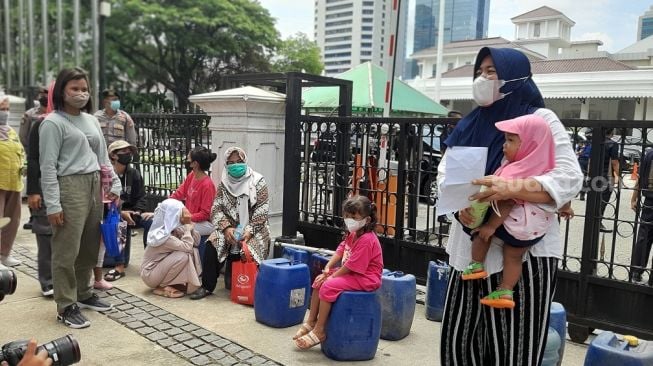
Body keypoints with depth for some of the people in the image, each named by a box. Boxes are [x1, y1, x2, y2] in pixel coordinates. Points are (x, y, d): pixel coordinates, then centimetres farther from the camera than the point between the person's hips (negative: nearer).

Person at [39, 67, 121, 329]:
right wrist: (52, 204, -15)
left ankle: (84, 294, 31)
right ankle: (66, 306, 9)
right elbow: (48, 166, -10)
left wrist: (114, 185, 11)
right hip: (70, 187, -7)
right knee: (67, 250, -2)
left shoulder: (91, 120, 16)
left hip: (94, 186, 7)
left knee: (90, 247, 15)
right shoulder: (53, 122, -5)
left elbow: (103, 157, 20)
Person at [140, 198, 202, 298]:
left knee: (193, 251, -5)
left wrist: (189, 224, -15)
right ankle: (162, 287, -10)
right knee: (184, 255, -26)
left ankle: (178, 283, 1)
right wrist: (188, 226, -22)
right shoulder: (163, 235, -26)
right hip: (150, 274, -8)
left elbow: (196, 242, -4)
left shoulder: (173, 228, -1)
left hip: (161, 265, 8)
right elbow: (187, 247, -31)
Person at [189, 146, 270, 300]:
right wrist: (227, 227, -16)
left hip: (253, 229, -2)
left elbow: (262, 209, -7)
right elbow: (217, 208, 2)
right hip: (230, 227, 3)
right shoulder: (224, 183, 7)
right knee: (212, 244, -24)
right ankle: (207, 286, -11)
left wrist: (249, 230, -19)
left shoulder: (257, 181, -2)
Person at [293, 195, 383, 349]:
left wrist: (332, 276, -15)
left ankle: (319, 331, -12)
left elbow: (351, 266, -24)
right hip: (350, 272, 11)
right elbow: (341, 250, 7)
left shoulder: (366, 240, -25)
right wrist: (328, 268, -7)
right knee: (318, 280, 6)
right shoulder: (352, 234, 7)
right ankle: (311, 322, 13)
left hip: (364, 278, -11)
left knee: (328, 286, -24)